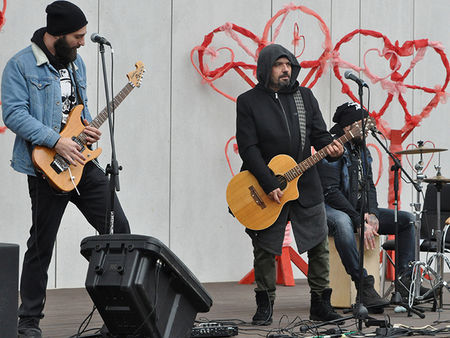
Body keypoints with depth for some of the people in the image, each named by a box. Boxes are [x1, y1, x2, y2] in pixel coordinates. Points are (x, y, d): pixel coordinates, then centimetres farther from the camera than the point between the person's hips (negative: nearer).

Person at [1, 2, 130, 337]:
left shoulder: (76, 62, 14)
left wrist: (89, 127, 5)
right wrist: (56, 140, -23)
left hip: (82, 161, 7)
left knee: (118, 229, 1)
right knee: (42, 244, 1)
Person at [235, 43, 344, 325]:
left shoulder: (305, 96, 9)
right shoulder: (249, 101, -3)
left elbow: (319, 133, 8)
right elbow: (248, 148, -10)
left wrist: (329, 147, -16)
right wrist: (269, 185, -17)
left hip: (305, 185, 3)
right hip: (264, 188, -3)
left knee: (319, 244, 2)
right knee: (265, 249, 2)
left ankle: (320, 303, 12)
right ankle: (265, 306, 15)